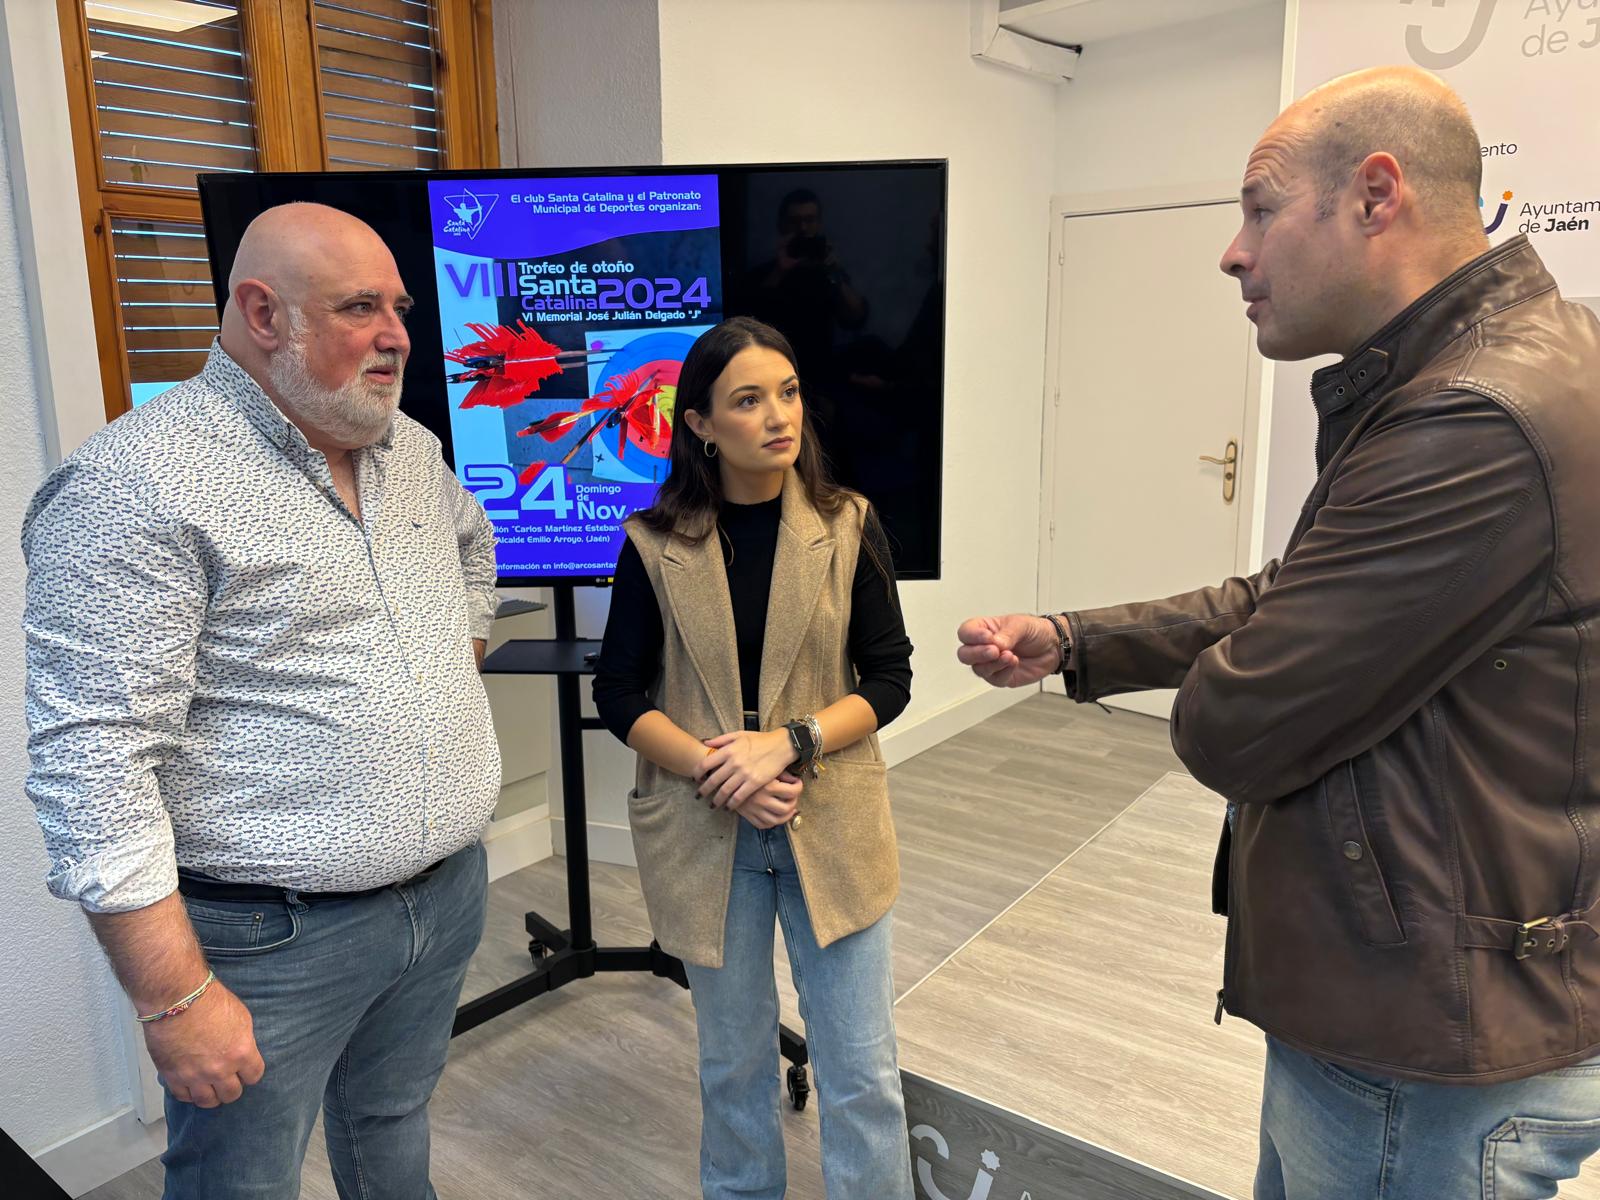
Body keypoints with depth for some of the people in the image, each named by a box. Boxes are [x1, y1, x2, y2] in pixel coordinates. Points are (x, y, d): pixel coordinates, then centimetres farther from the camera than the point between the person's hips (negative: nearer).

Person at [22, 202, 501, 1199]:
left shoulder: (412, 449, 5)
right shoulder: (137, 487, -19)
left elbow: (473, 542, 28)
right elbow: (93, 761, -22)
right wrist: (176, 998, -21)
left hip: (450, 891, 7)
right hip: (272, 938, -6)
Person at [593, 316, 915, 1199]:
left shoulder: (848, 527, -3)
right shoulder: (656, 544, -4)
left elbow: (889, 677, -3)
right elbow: (617, 692, -2)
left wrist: (788, 743, -18)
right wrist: (715, 772, -16)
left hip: (831, 821, 0)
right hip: (704, 830, 1)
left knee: (862, 1070, 6)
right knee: (733, 1058, 17)